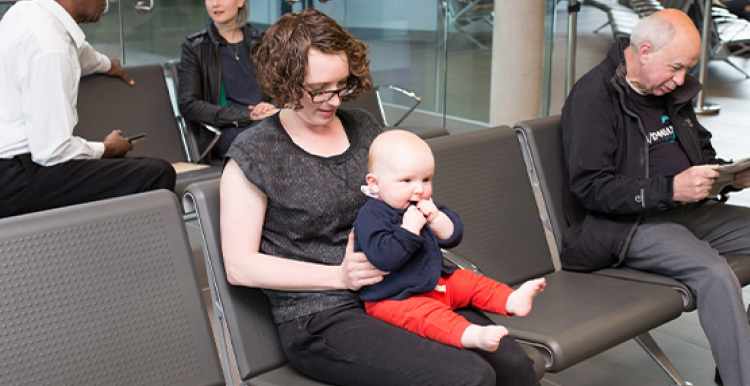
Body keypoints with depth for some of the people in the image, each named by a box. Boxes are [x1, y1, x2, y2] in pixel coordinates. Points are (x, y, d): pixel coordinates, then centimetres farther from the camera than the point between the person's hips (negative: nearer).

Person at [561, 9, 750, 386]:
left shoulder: (673, 90, 14)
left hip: (687, 211, 9)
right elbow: (590, 187, -18)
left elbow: (702, 152, 29)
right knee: (714, 273, -31)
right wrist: (670, 189, -26)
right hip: (626, 224, -9)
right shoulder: (593, 96, -11)